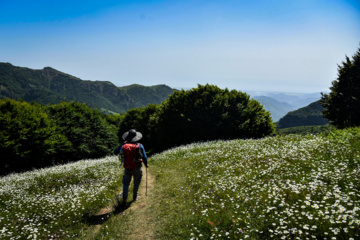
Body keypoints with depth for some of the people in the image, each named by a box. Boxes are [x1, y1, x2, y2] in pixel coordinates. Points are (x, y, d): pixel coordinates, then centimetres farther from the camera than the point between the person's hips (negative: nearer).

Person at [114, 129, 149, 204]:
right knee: (136, 182, 22)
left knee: (126, 183, 15)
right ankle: (135, 196, 34)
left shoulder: (124, 145, -9)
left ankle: (124, 199, 7)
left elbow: (115, 152, 4)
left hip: (127, 168, 1)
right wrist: (146, 164, 12)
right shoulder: (140, 146, -13)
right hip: (137, 168, -1)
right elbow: (144, 157, -8)